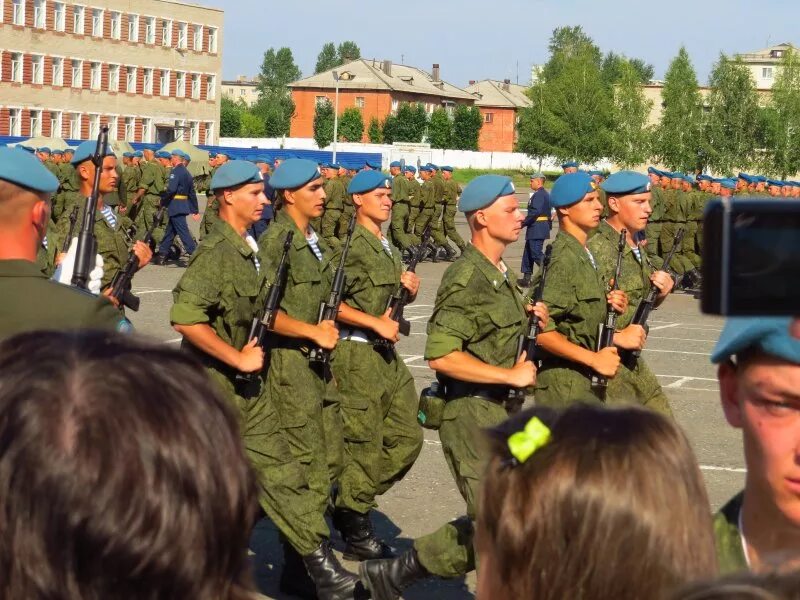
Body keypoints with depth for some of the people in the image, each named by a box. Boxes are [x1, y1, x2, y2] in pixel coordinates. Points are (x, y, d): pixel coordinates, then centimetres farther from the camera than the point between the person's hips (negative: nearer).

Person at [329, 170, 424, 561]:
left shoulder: (388, 248, 16)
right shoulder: (351, 245, -12)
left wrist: (409, 288, 6)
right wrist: (376, 323, -21)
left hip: (387, 353, 9)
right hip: (356, 353, -9)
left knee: (407, 436, 10)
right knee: (363, 443, -1)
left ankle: (352, 501, 23)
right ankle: (354, 528, 12)